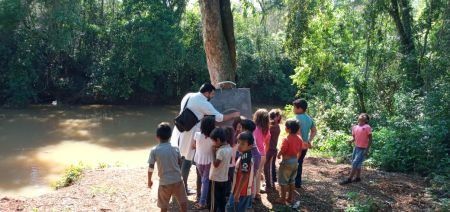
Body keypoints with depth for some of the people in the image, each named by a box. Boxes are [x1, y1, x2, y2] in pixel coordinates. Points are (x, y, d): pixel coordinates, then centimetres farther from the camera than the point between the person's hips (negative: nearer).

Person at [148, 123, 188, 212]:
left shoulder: (154, 150, -9)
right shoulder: (175, 148, -3)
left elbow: (151, 168, -8)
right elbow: (180, 163, 5)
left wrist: (149, 180, 7)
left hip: (164, 182, -1)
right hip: (177, 180, 1)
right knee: (183, 202, 17)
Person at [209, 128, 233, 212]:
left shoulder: (221, 151, -25)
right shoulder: (229, 148, 2)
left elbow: (215, 164, -23)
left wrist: (214, 152, -16)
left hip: (216, 179, -8)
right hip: (224, 178, 8)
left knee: (215, 199, 6)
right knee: (222, 198, 17)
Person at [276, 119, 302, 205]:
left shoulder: (286, 140, -23)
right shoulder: (299, 139, -1)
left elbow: (282, 151, -18)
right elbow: (300, 151, 7)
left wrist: (278, 155, 3)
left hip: (287, 162, -7)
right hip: (295, 161, 7)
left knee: (283, 181, 6)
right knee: (292, 181, 19)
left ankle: (282, 199, 12)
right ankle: (290, 198, 27)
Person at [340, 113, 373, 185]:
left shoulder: (367, 127, -12)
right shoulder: (355, 127, 6)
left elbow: (370, 139, -10)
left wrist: (367, 150, -16)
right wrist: (351, 140, -9)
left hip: (363, 149, -6)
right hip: (356, 147, 6)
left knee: (355, 164, -8)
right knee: (357, 164, 14)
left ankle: (349, 179, -4)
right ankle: (358, 177, 27)